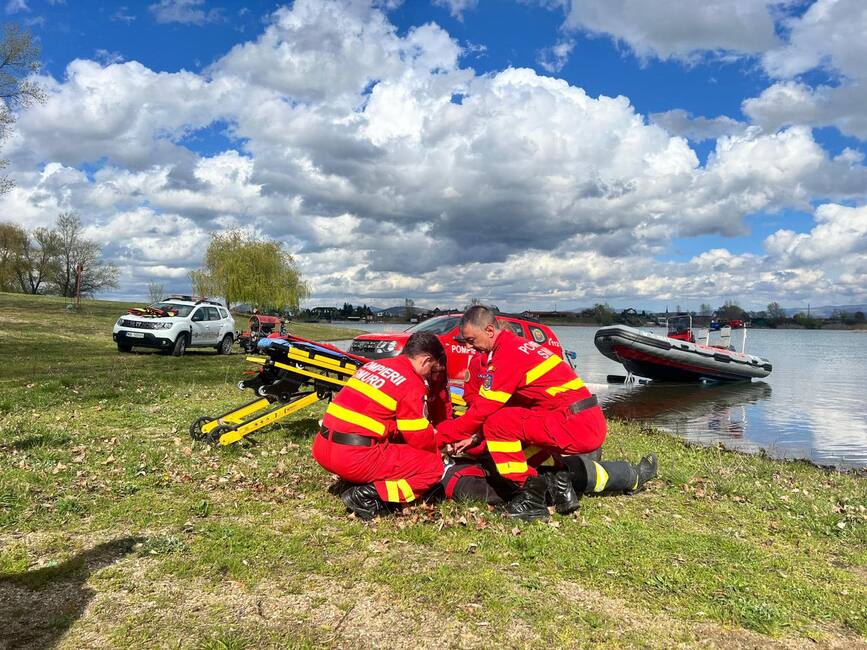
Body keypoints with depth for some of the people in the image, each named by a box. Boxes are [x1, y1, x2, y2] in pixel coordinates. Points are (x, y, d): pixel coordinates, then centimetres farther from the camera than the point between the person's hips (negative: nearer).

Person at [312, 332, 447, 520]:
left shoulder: (372, 365, 17)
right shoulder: (412, 384, -7)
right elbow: (420, 437, -4)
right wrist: (436, 451, 20)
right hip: (356, 458, -9)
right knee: (433, 465, 1)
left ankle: (363, 486, 11)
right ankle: (367, 496, -8)